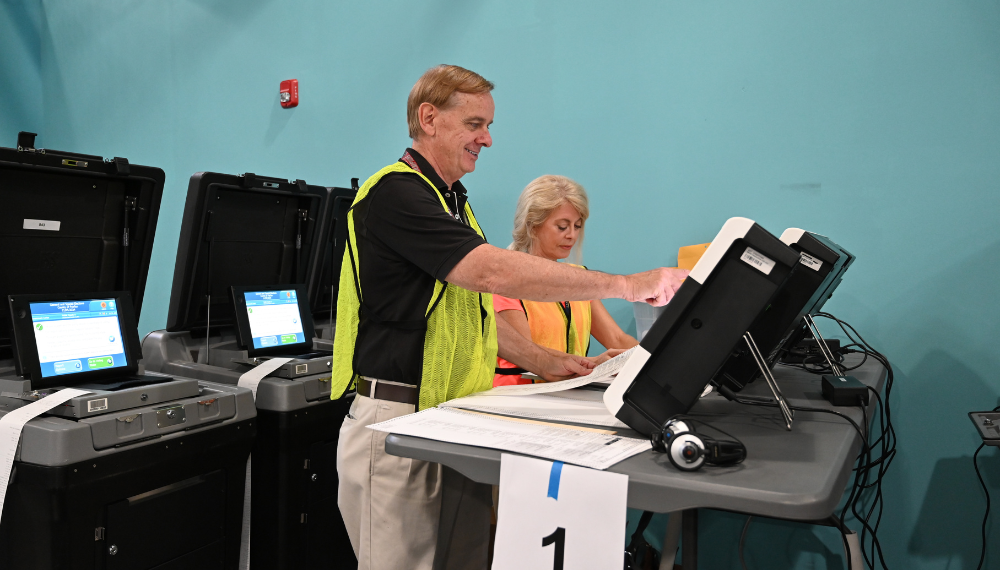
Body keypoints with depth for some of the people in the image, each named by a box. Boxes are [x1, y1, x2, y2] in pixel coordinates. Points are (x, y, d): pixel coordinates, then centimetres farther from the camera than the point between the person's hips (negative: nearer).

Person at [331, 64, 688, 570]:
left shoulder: (452, 201, 18)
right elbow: (493, 271, -26)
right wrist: (628, 285, -24)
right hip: (399, 422, -9)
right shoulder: (396, 193, -14)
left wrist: (542, 364, 7)